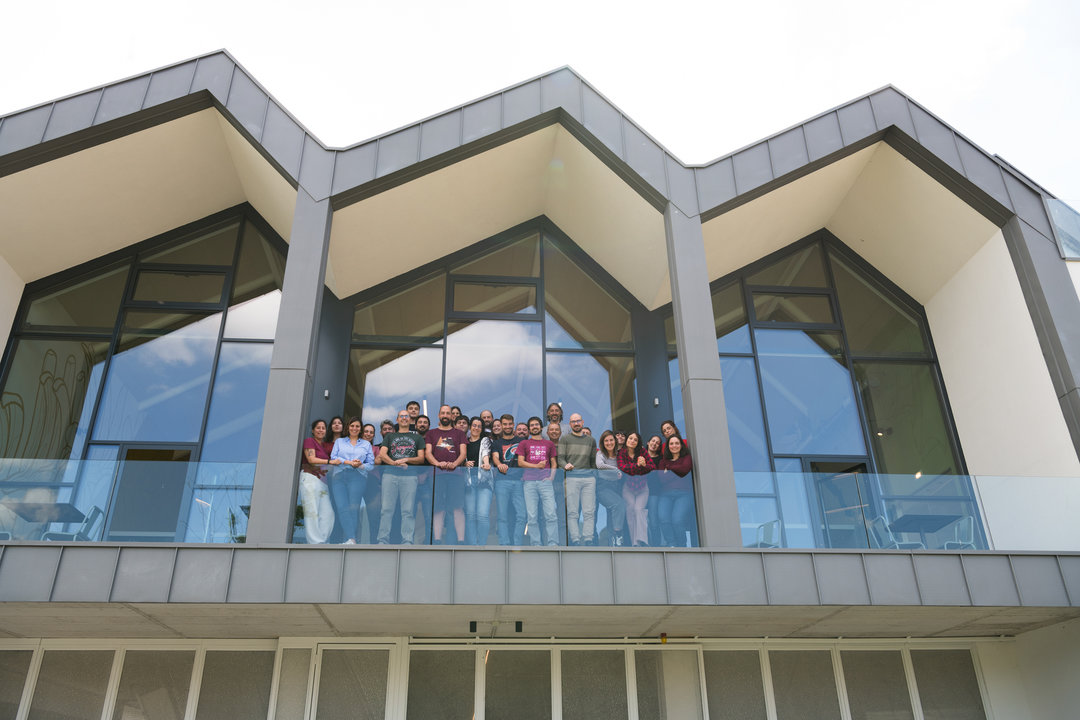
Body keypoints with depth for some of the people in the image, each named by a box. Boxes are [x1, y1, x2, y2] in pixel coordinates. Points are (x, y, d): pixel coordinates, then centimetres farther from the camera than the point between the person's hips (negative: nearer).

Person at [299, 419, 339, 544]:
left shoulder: (326, 445, 22)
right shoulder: (309, 441, 3)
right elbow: (311, 459, -10)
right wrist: (330, 462, -16)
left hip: (323, 481, 7)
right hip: (310, 478, -7)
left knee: (327, 513, -3)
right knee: (312, 512, -8)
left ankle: (321, 540, -1)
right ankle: (315, 542, -9)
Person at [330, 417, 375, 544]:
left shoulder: (366, 444, 22)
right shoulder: (339, 441, 23)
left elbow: (371, 464, 13)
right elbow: (333, 457, 7)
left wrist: (360, 465, -7)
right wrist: (348, 462, -7)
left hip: (357, 477, -1)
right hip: (339, 476, 1)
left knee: (354, 507, -13)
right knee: (342, 507, -14)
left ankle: (350, 538, -14)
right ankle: (351, 539, -19)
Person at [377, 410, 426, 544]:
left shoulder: (417, 437, 21)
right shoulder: (390, 436, 23)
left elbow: (421, 458, 12)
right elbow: (382, 454, 9)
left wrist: (406, 460, -5)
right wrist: (394, 462, -10)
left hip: (410, 474, -1)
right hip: (390, 473, 1)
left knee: (408, 510, -7)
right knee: (387, 509, -5)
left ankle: (407, 542, -7)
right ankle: (382, 541, -3)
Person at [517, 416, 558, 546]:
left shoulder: (549, 444, 21)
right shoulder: (524, 444, 16)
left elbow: (553, 463, 20)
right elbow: (520, 462, 6)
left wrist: (551, 477, 2)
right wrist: (536, 466, -6)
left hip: (545, 481, 1)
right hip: (529, 481, 0)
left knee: (550, 514, -10)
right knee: (531, 516, -4)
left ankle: (553, 544, -8)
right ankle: (536, 544, 1)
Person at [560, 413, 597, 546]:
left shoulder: (591, 440, 19)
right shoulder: (565, 439, 10)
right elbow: (560, 458, 2)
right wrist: (566, 465, -17)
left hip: (589, 477, 3)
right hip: (572, 476, -3)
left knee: (589, 511, -3)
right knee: (572, 512, -6)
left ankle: (588, 539, -1)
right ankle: (575, 540, -5)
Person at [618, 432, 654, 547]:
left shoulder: (642, 451, 4)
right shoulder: (621, 453, 1)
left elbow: (653, 467, -2)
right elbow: (622, 467, -15)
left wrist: (644, 465, -22)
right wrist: (638, 465, -21)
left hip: (642, 487, 0)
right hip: (628, 487, 0)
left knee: (639, 508, -20)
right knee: (631, 508, -19)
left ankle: (641, 541, -30)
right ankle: (634, 542, -19)